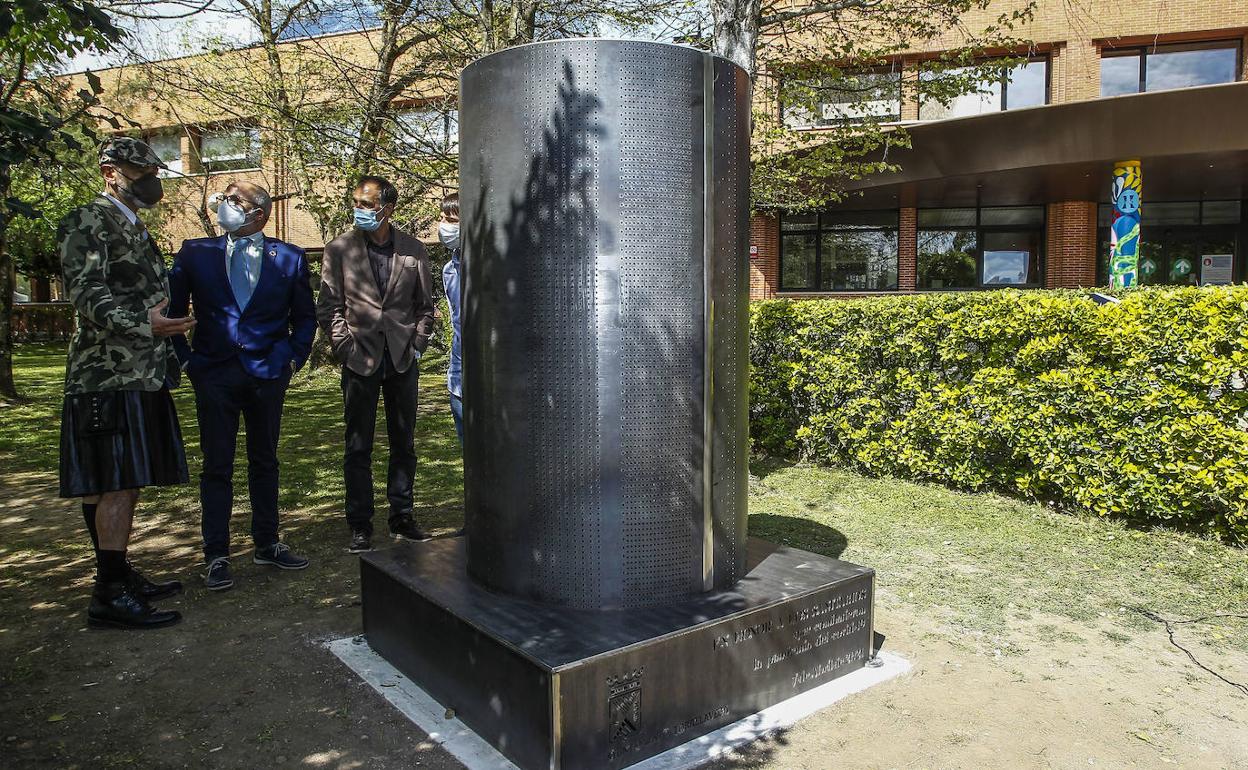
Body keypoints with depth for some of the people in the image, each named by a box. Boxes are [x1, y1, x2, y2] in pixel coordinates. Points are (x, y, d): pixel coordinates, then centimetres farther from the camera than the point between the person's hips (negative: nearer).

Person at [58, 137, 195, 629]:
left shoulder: (134, 228, 21)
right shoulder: (87, 223, -6)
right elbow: (87, 295, -17)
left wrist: (167, 346, 24)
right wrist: (144, 324, -30)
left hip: (139, 375, 9)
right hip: (109, 375, -9)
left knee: (124, 482, 12)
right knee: (117, 483, -9)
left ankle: (118, 576, 20)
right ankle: (110, 596, -5)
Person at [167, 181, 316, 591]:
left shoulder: (289, 258, 3)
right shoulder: (195, 252, 5)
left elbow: (305, 317, 9)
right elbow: (171, 309, 9)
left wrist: (293, 359, 0)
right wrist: (186, 358, 1)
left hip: (268, 374, 1)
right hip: (214, 373, 0)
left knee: (264, 461, 12)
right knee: (217, 466, 2)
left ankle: (267, 544, 24)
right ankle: (216, 556, 11)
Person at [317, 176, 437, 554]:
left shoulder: (413, 250, 5)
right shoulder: (339, 249, 2)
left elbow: (425, 306, 11)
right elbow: (328, 306, 2)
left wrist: (417, 345, 1)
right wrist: (345, 346, -7)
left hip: (403, 360, 2)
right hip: (360, 361, -1)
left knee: (404, 443, 10)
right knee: (358, 448, 3)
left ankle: (402, 516, 22)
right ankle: (360, 526, 12)